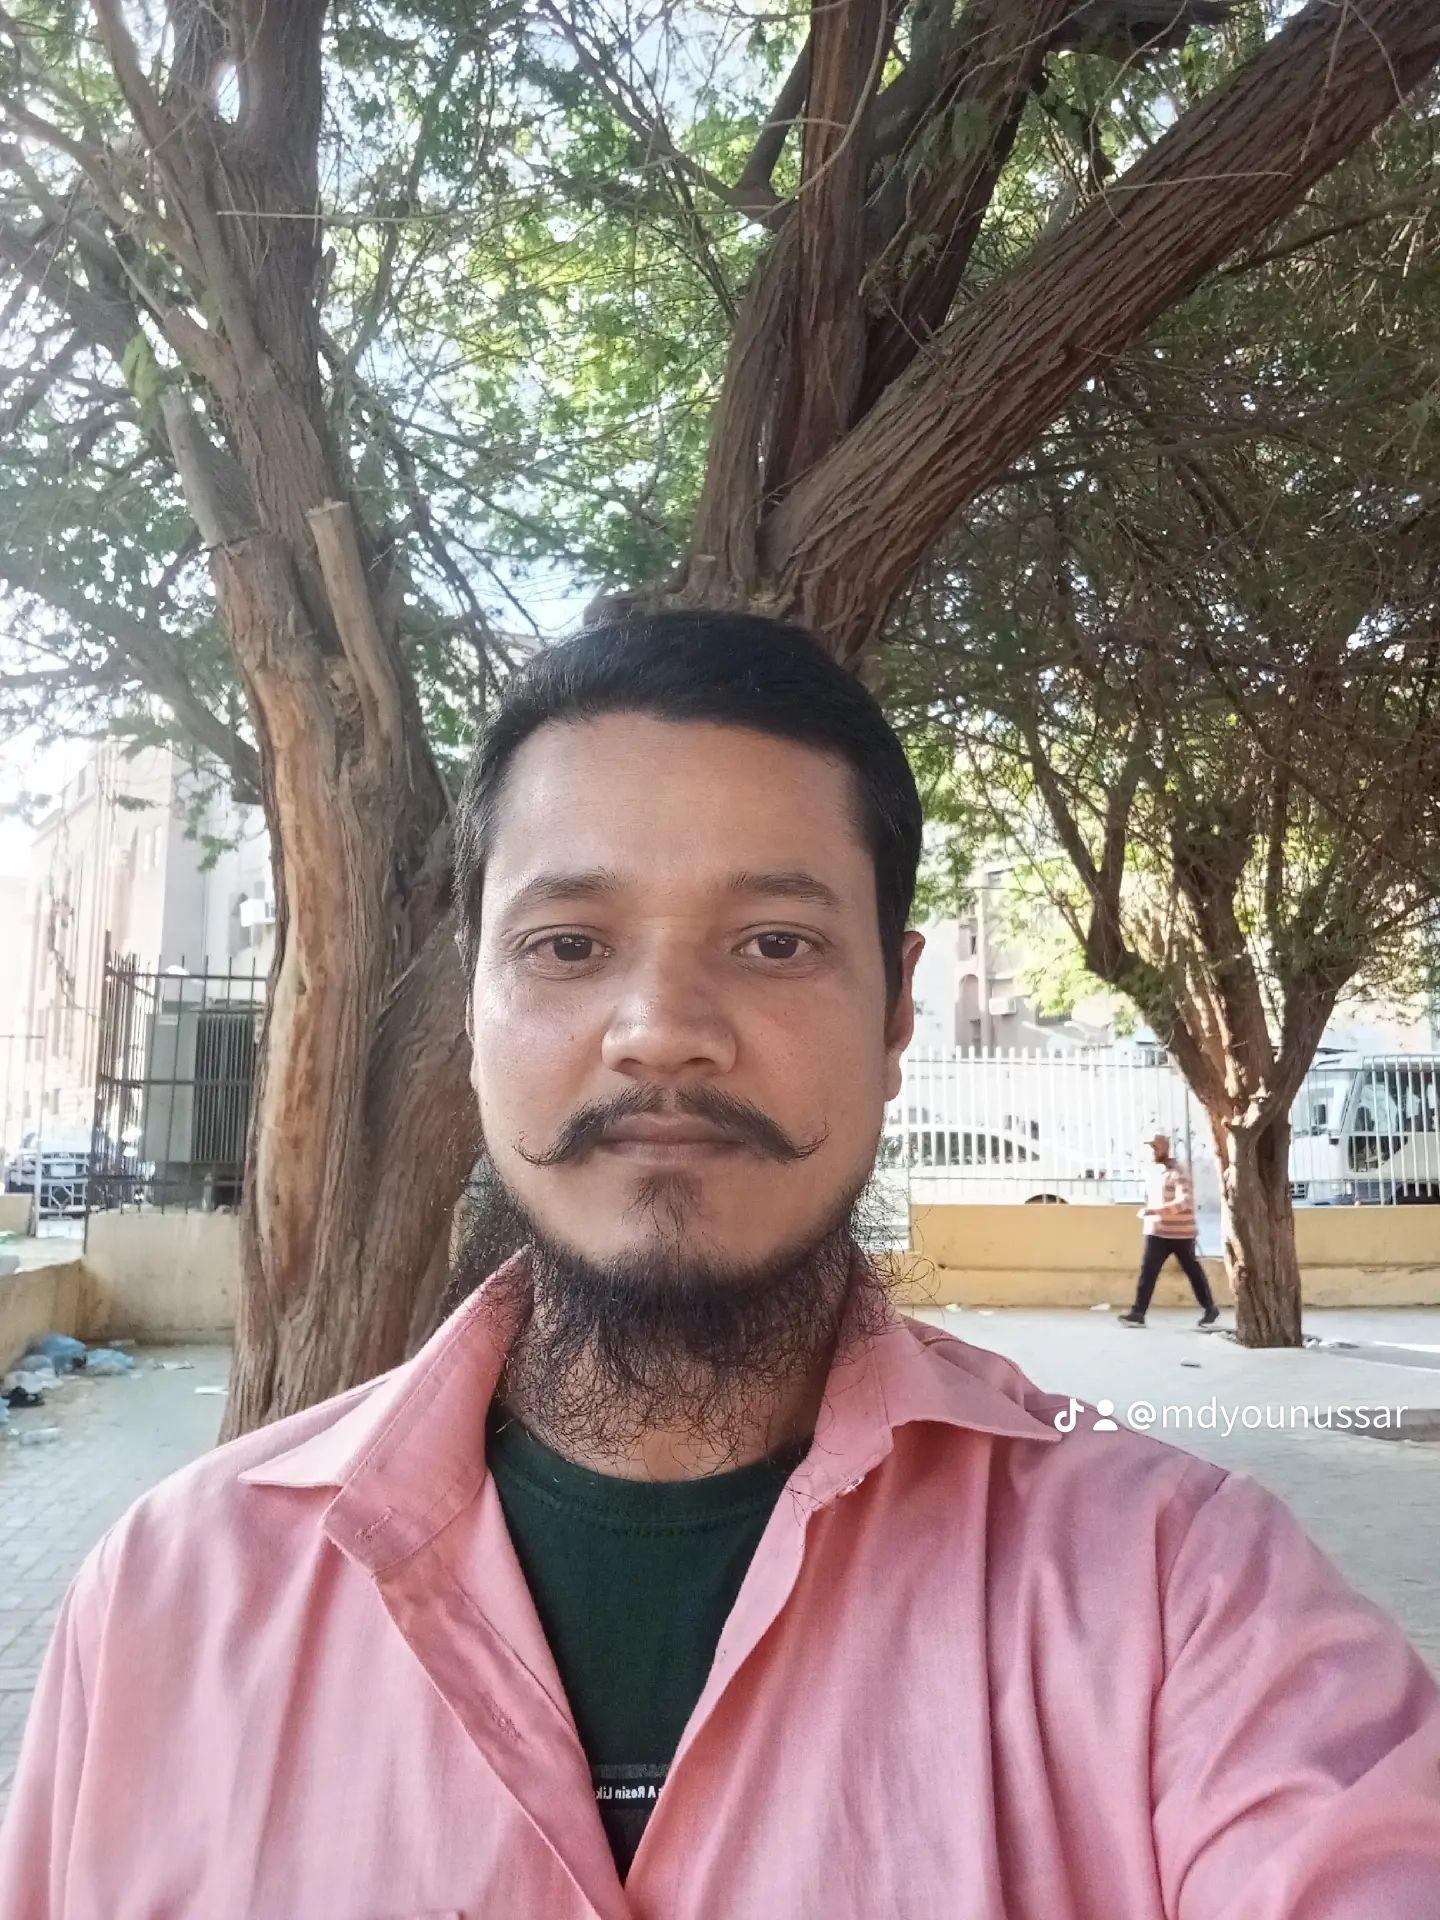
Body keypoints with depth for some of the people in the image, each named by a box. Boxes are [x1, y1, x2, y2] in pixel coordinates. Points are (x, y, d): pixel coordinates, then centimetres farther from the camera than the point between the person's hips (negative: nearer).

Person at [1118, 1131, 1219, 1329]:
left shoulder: (1179, 1172, -14)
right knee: (1147, 1270, -6)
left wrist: (1153, 1211, -31)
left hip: (1180, 1232, -6)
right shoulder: (1152, 1171, 10)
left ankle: (1210, 1309, 27)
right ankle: (1138, 1314, -10)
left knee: (1192, 1271, 8)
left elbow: (1184, 1201, -25)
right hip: (1156, 1231, 6)